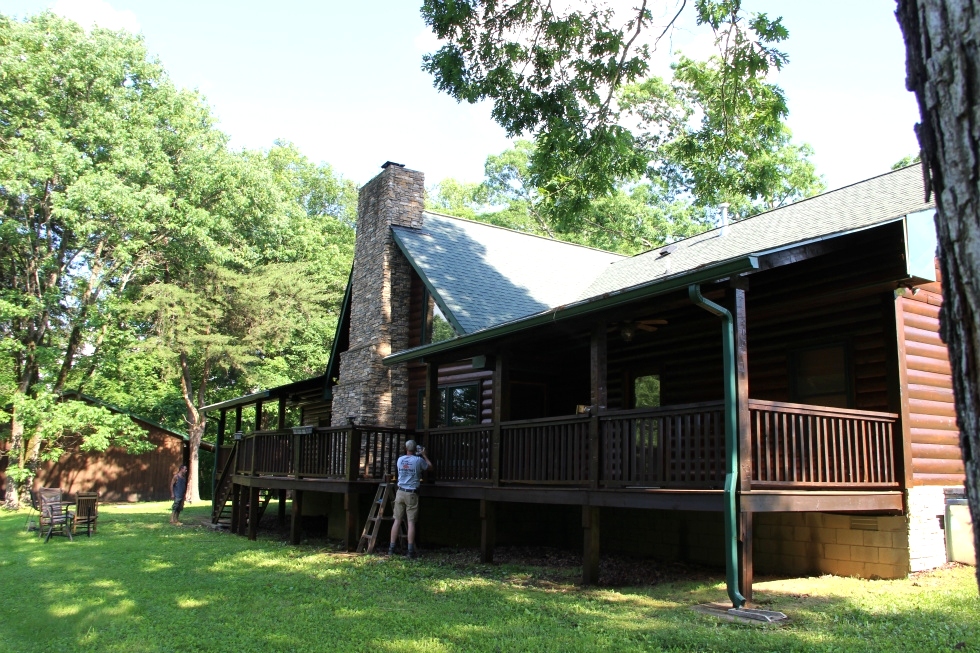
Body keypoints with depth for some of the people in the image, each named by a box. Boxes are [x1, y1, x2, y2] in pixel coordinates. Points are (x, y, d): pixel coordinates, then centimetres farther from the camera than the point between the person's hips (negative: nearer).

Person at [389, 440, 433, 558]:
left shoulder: (400, 459, 6)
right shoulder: (418, 460, -6)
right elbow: (430, 466, 10)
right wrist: (424, 455, 21)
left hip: (400, 492, 4)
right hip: (412, 494, -3)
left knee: (397, 520, 7)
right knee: (411, 522, -2)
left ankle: (391, 548, 8)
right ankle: (410, 550, -2)